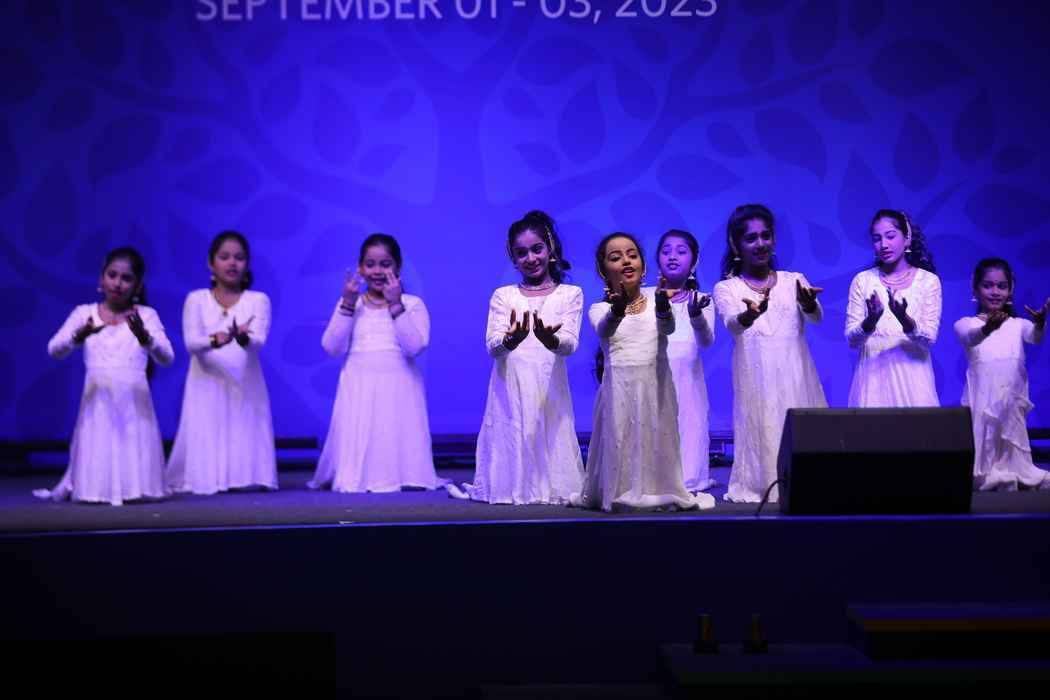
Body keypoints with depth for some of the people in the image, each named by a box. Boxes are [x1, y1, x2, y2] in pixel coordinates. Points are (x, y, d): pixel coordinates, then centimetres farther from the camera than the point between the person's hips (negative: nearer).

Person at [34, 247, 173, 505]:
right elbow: (54, 350, -4)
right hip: (97, 401, 1)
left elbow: (166, 358, -9)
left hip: (133, 401, 0)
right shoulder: (84, 313, 6)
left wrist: (144, 336, -29)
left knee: (135, 489, -4)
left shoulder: (146, 315, 3)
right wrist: (79, 336, -25)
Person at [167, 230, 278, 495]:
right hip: (207, 387, 0)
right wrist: (214, 340, -33)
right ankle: (206, 478, 13)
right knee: (207, 440, -4)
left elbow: (258, 341, -15)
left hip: (245, 388, 0)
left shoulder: (258, 300, 1)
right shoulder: (196, 299, 2)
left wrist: (243, 338, -39)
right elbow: (191, 342, -11)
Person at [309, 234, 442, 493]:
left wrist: (395, 305, -16)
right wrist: (348, 305, -8)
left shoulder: (413, 304, 2)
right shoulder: (348, 304, 8)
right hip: (359, 391, 1)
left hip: (398, 390, -1)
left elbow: (415, 346, -12)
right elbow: (332, 347, -2)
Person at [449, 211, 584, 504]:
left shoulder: (570, 294, 5)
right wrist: (512, 339, -28)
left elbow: (570, 344, -8)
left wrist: (549, 339, -32)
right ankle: (510, 486, 19)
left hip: (549, 388, -1)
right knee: (511, 439, 0)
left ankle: (551, 486, 15)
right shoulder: (503, 295, 9)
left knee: (549, 441, -4)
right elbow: (492, 345, -5)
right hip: (510, 389, 1)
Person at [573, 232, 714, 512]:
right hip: (619, 391, -1)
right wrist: (617, 312, -45)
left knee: (657, 442, 1)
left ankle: (660, 492, 15)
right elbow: (604, 331, -22)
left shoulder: (657, 301, 5)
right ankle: (620, 493, 10)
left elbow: (668, 327, -16)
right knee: (620, 444, -3)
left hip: (655, 387, 1)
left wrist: (663, 306, -40)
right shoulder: (600, 308, 1)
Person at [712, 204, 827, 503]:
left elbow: (816, 317, -9)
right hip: (756, 378, -2)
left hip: (796, 375, 2)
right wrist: (750, 315, -41)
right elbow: (732, 324, -17)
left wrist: (808, 303, -33)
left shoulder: (794, 281, 9)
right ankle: (762, 488, 4)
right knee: (761, 431, -6)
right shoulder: (726, 288, 3)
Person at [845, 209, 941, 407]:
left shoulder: (928, 281, 0)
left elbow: (929, 339, -7)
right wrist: (871, 320, -23)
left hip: (912, 375, 0)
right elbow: (852, 340, -3)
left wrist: (903, 318, -26)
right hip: (873, 375, 1)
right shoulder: (863, 280, 2)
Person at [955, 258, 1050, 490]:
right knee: (984, 447, -4)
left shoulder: (1018, 325, 8)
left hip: (1012, 401, 2)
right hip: (981, 401, -2)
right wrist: (986, 330, -45)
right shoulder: (966, 324, 2)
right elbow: (970, 338, -21)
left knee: (1012, 451, 4)